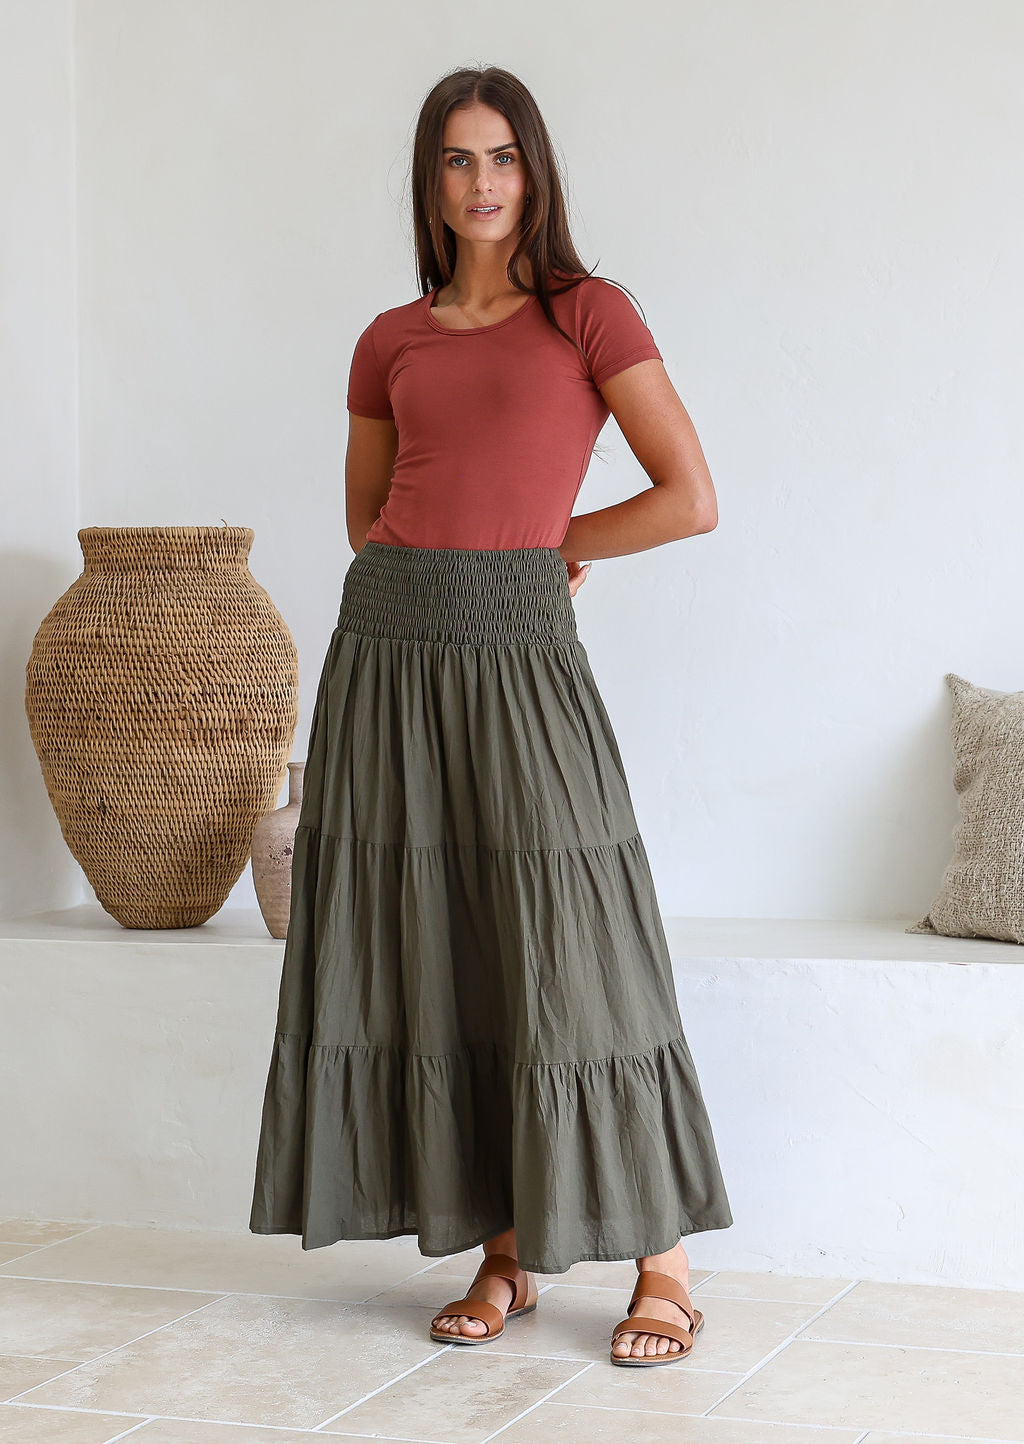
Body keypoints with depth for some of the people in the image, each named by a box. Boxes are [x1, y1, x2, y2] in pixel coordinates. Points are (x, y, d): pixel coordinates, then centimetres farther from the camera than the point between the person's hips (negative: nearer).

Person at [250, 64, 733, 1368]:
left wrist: (543, 543, 4)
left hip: (517, 653, -4)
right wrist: (506, 551, 10)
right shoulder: (389, 342, 14)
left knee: (564, 958, -5)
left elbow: (693, 501, -2)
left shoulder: (590, 315, 3)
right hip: (388, 648, 4)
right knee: (425, 955, 4)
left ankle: (663, 1261, 7)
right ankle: (504, 1254, 16)